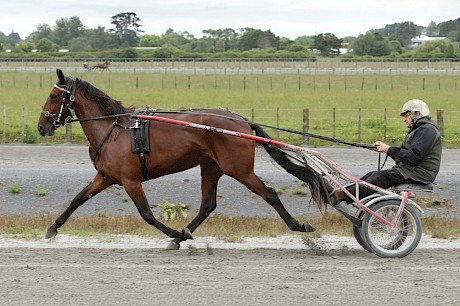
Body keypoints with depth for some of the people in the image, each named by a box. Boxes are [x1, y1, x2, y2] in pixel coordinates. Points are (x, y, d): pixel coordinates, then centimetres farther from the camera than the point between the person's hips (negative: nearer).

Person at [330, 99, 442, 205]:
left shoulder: (427, 130, -11)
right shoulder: (418, 129, 24)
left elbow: (414, 156, -23)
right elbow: (405, 153, 19)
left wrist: (390, 150, -16)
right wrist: (384, 146, 5)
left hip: (418, 173, -10)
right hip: (408, 169, 10)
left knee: (380, 177, -24)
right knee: (373, 175, -3)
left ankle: (344, 195, -33)